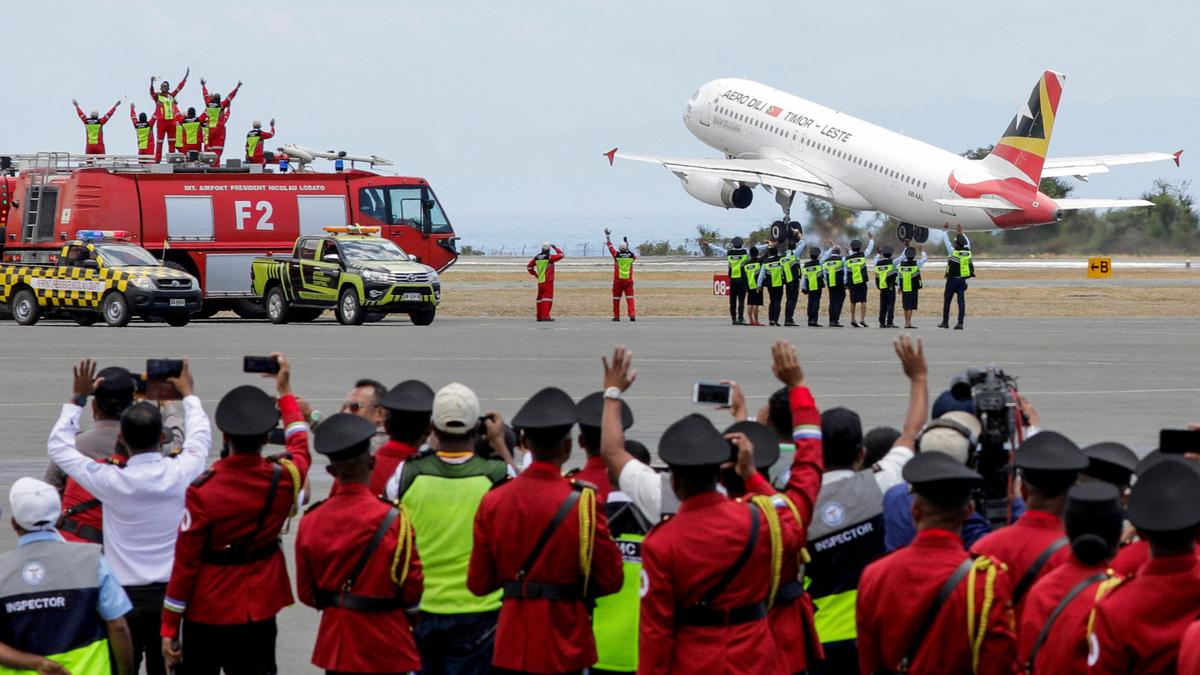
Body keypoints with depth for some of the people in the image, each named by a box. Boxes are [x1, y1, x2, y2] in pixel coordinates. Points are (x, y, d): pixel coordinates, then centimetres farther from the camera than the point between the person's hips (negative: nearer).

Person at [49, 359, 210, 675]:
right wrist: (187, 393, 32)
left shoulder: (111, 481, -14)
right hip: (171, 592, 2)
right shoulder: (179, 474, -8)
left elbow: (58, 445, 0)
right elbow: (201, 436, 16)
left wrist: (77, 398, 8)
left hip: (127, 597, -2)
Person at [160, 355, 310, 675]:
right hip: (258, 617, 2)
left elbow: (185, 564, -12)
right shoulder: (284, 478, -7)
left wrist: (169, 629, -4)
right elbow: (299, 445, 20)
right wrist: (284, 391, 32)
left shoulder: (203, 491, -16)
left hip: (205, 617, -2)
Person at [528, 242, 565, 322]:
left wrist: (535, 274, 21)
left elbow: (529, 267, 15)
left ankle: (539, 316, 17)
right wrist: (555, 248, 9)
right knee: (547, 297, -9)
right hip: (548, 281, -6)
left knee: (540, 298, 14)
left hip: (540, 282, 6)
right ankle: (545, 316, -19)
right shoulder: (549, 257, -10)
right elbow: (561, 255, -4)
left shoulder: (536, 258, 7)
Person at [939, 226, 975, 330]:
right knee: (961, 301, 0)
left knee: (947, 300, 8)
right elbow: (967, 242, 21)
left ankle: (945, 322, 14)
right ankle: (960, 323, -7)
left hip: (952, 279, -4)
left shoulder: (953, 252, -13)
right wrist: (961, 233, 31)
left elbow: (947, 242, -1)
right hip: (962, 280, 4)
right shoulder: (967, 252, 0)